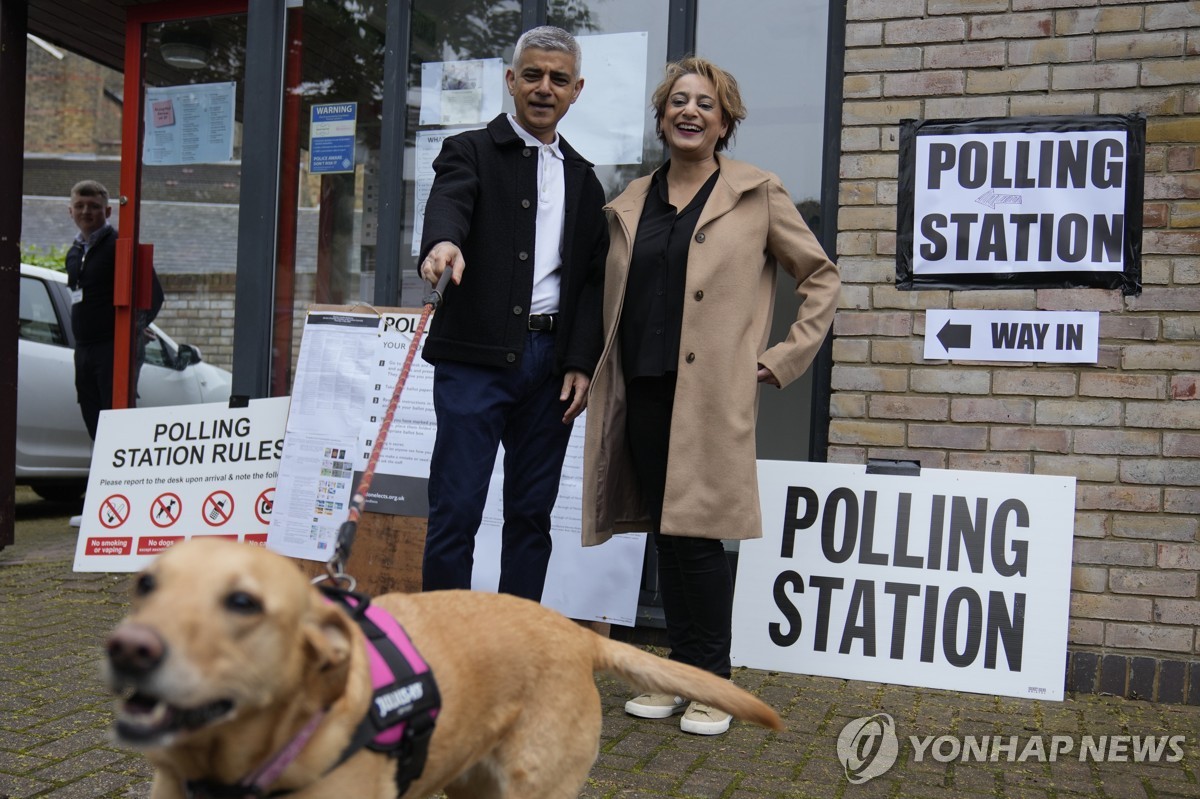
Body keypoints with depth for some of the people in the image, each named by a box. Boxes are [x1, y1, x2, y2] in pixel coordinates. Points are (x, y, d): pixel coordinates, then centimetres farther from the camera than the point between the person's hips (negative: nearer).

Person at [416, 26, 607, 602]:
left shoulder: (583, 178, 17)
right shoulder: (470, 151, 5)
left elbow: (593, 279, 11)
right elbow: (448, 205, -18)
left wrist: (582, 363, 0)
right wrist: (441, 244, -42)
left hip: (552, 362, 4)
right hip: (476, 357, -4)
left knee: (532, 513, 9)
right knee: (456, 510, -4)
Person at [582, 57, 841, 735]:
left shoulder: (757, 194, 1)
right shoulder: (632, 203, 14)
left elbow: (822, 277, 6)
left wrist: (783, 358, 0)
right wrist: (603, 376, 13)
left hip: (711, 392, -5)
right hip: (644, 388, 5)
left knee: (696, 535, -6)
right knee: (664, 534, 9)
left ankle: (712, 680, 10)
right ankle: (681, 672, 21)